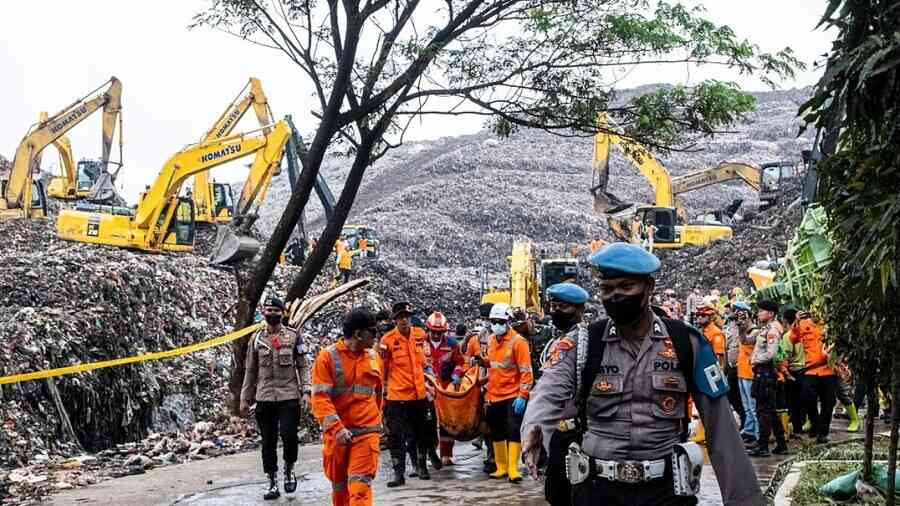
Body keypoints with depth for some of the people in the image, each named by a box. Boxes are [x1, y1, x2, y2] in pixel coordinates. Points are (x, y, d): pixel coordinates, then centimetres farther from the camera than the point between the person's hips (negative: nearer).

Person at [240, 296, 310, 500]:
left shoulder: (293, 336, 4)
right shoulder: (256, 339, 9)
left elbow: (302, 366, 4)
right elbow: (250, 371, 13)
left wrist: (306, 391, -7)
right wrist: (245, 398, 11)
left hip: (289, 396, -2)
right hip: (264, 397, 2)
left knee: (289, 435, -13)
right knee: (268, 442, 5)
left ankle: (289, 469, 14)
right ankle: (272, 483, 15)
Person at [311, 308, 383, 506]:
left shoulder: (374, 357, 5)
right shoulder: (328, 357, -7)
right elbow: (320, 398, -13)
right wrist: (337, 428, -23)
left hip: (367, 432, 1)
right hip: (337, 432, -1)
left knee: (360, 484, -11)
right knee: (339, 486, 13)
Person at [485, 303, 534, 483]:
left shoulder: (518, 341, -11)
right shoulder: (491, 340, 10)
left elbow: (526, 371, -14)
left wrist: (522, 395, -20)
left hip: (513, 395, -7)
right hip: (494, 396, 7)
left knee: (513, 431, -9)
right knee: (496, 433, 11)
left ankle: (513, 469, -7)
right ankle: (501, 467, 20)